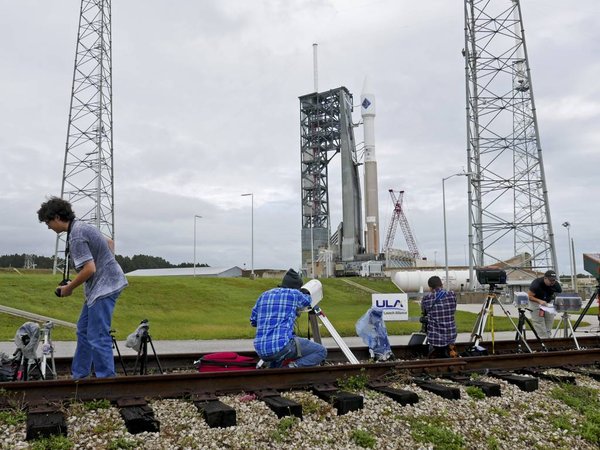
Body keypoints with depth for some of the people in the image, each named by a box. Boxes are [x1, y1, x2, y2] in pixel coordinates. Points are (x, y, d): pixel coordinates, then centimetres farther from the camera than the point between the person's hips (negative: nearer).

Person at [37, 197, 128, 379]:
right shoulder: (83, 227, 12)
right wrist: (107, 263, 20)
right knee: (83, 330, 17)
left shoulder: (76, 236, -18)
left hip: (104, 287, -11)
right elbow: (110, 242, 25)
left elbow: (89, 269, -23)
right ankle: (79, 375, 26)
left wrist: (68, 288, -9)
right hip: (101, 286, 11)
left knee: (97, 336, -8)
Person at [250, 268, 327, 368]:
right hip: (282, 346, -6)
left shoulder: (264, 295, 15)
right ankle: (295, 366, -16)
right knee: (321, 351, 4)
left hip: (261, 351, 6)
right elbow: (307, 301, 26)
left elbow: (253, 321, 21)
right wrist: (305, 292, 46)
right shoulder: (294, 294, 2)